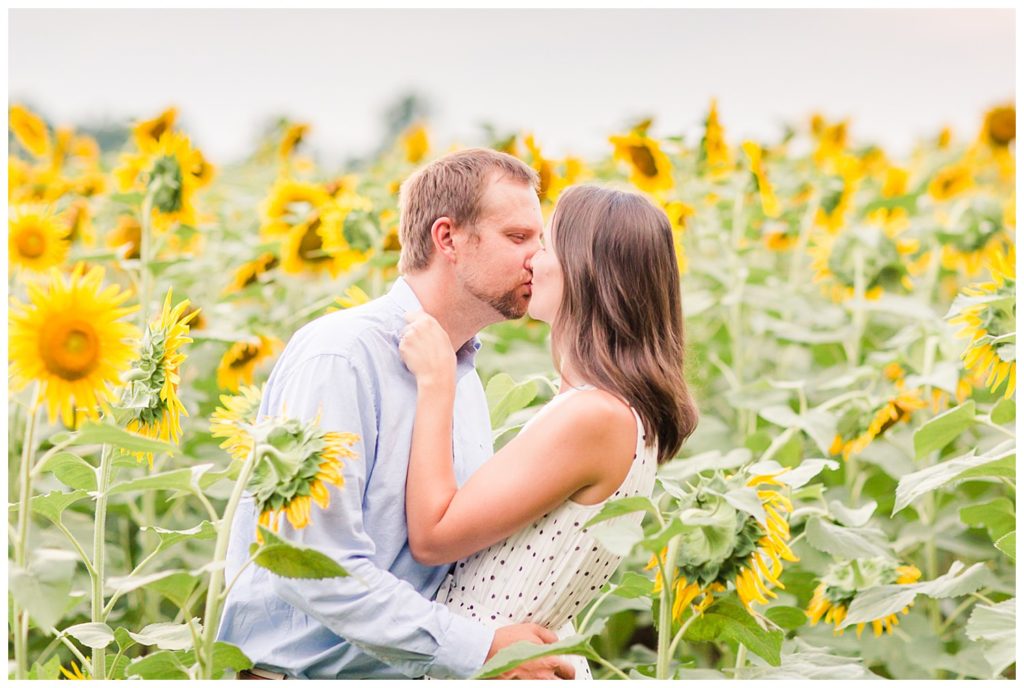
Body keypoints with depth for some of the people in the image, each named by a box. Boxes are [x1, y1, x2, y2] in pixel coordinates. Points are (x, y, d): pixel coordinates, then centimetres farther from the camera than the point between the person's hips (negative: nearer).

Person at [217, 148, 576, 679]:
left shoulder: (466, 379, 13)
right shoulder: (337, 356, -13)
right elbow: (314, 565, -20)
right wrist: (480, 649, -19)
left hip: (409, 673, 6)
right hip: (296, 672, -6)